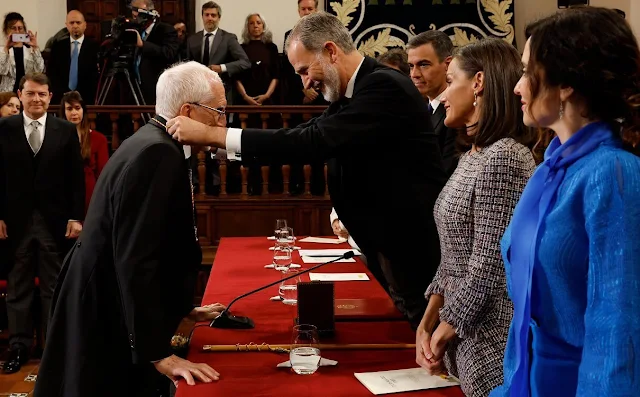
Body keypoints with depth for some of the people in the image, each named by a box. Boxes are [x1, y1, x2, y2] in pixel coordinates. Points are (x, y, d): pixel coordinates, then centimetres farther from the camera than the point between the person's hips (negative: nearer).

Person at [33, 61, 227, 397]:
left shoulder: (153, 143, 8)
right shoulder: (158, 154, -22)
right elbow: (137, 259, -28)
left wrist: (183, 308, 22)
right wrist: (160, 354, -26)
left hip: (106, 310, 10)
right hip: (107, 324, -10)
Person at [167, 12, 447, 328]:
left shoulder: (384, 86, -22)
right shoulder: (350, 94, 8)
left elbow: (314, 141, -30)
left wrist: (211, 134, -27)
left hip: (418, 253, -9)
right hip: (396, 247, 9)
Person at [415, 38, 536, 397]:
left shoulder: (504, 159, -19)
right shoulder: (473, 158, 11)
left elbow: (490, 268, -22)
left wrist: (446, 329, -11)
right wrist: (427, 324, 3)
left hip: (493, 344, -9)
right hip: (465, 340, 9)